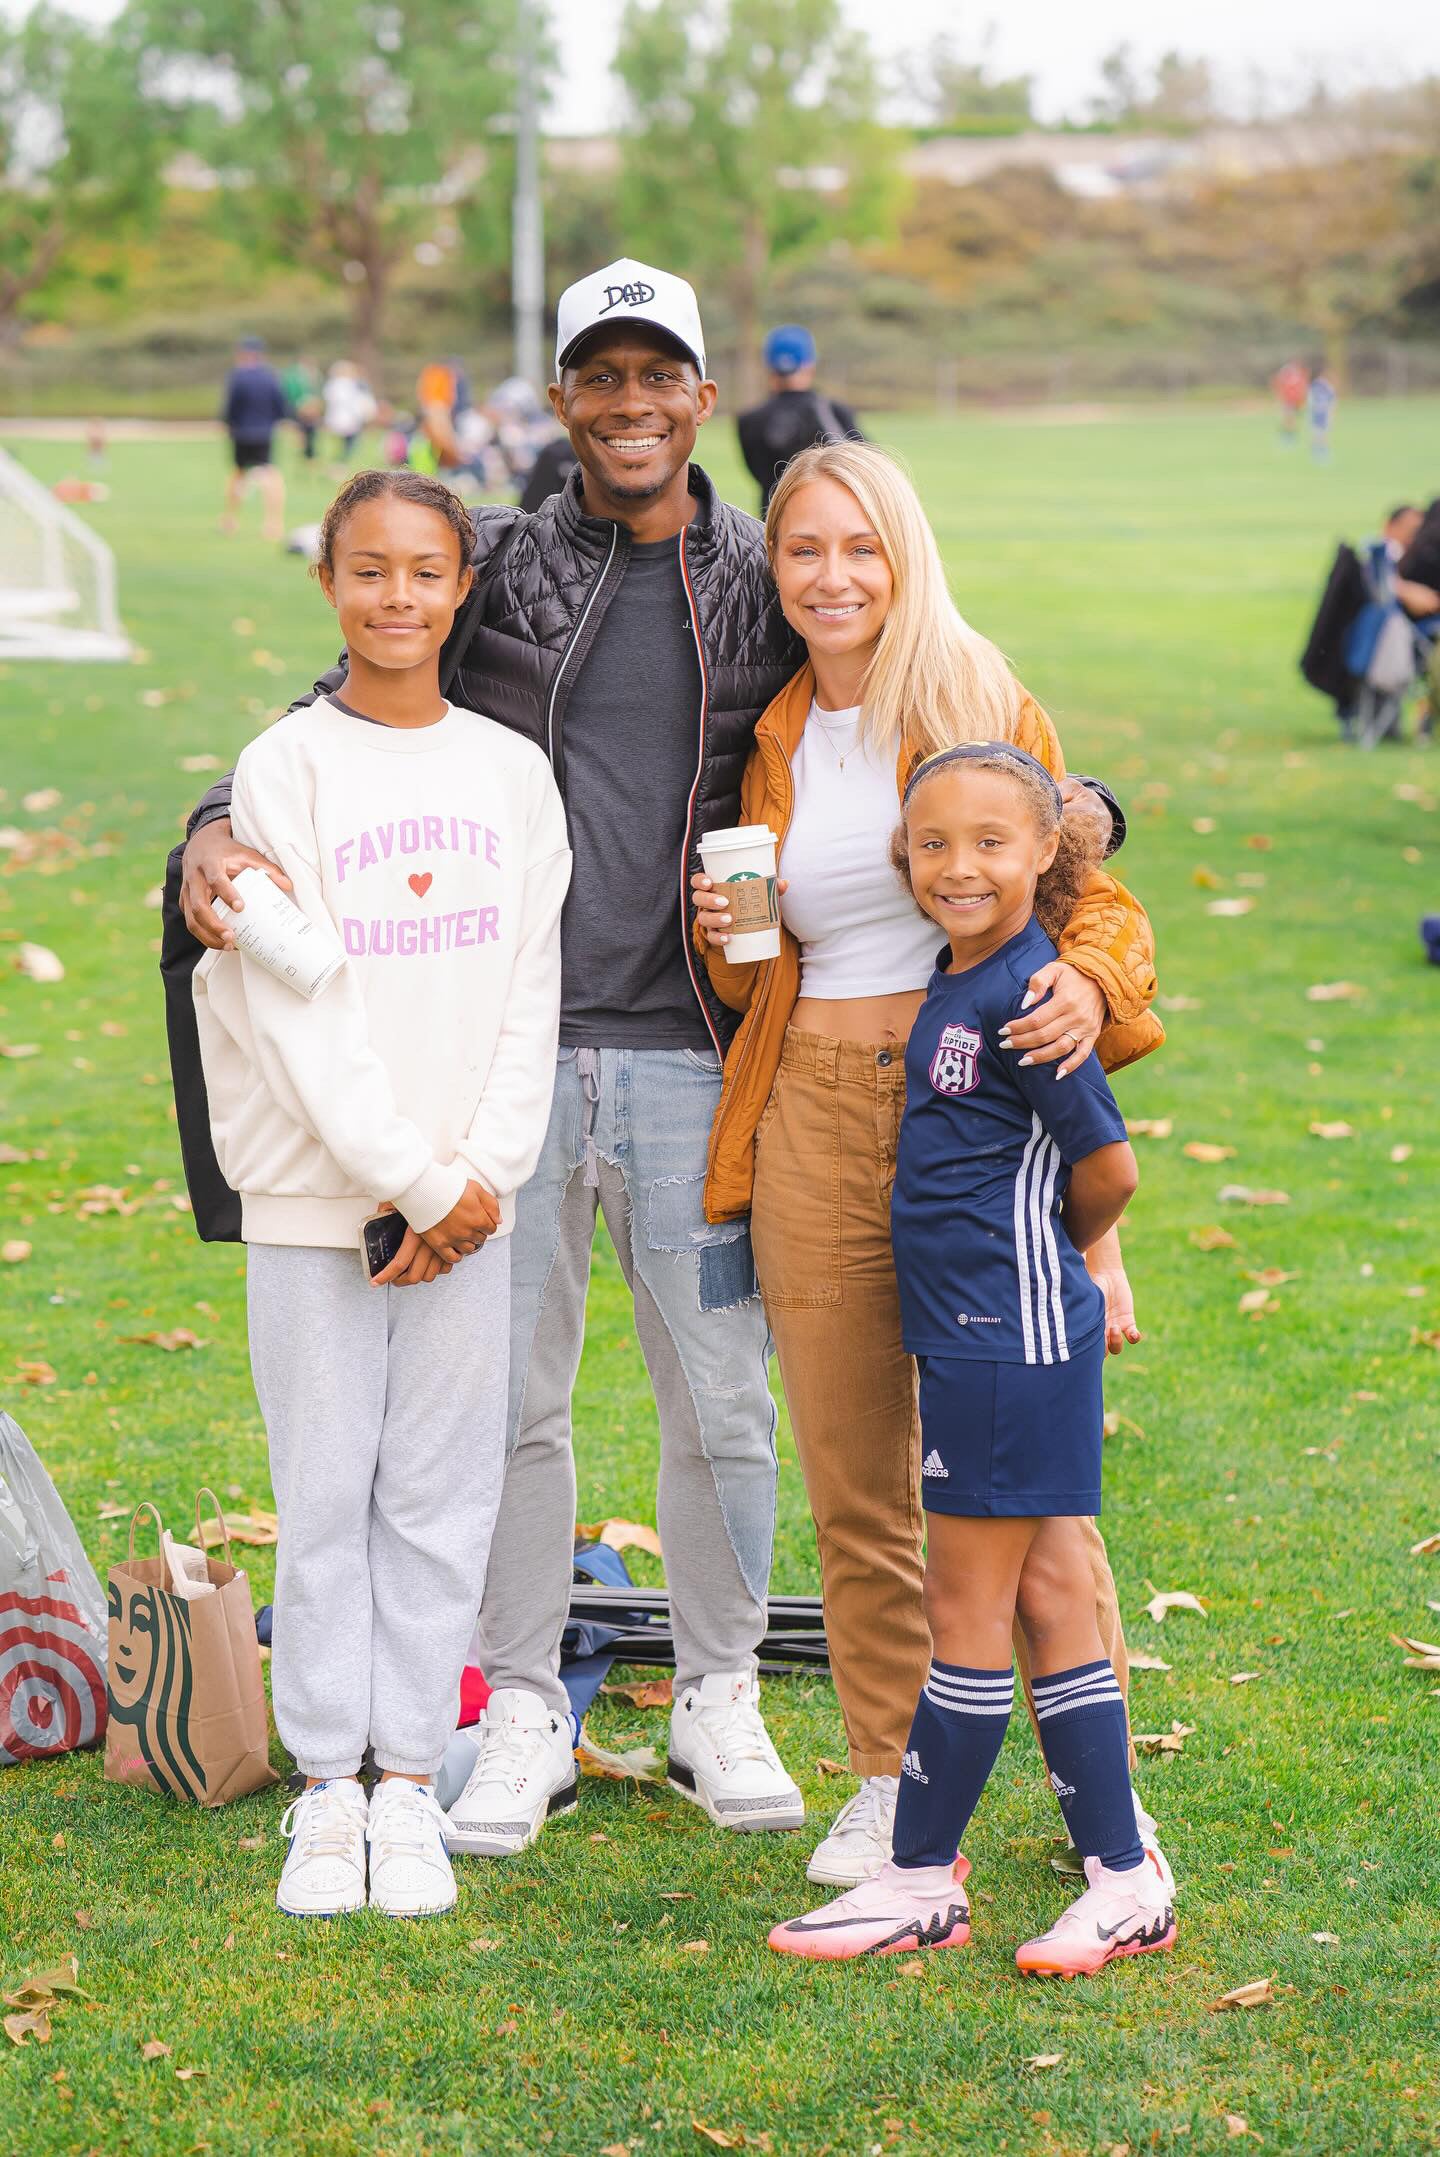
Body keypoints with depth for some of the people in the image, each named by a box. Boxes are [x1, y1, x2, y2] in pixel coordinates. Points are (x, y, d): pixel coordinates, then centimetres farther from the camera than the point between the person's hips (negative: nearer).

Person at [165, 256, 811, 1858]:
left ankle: (718, 1701, 24)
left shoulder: (766, 593, 7)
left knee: (721, 1405, 6)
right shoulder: (494, 573, 5)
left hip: (688, 1058, 0)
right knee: (511, 1395, 5)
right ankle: (525, 1716, 19)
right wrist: (220, 830, -13)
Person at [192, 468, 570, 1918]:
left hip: (468, 1198, 2)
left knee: (441, 1494, 5)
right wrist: (415, 1181, -12)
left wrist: (487, 1171, -7)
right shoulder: (286, 770, -4)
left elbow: (528, 992, 5)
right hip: (316, 1193, -2)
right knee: (325, 1494, 3)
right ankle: (326, 1790, 13)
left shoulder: (510, 773, 7)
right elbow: (301, 1009, -9)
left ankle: (408, 1783, 13)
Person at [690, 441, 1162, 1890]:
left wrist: (1084, 982, -20)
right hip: (815, 1115, 4)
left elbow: (1090, 894, 2)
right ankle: (890, 1781, 20)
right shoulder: (771, 746, 14)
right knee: (854, 1479, 6)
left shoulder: (982, 704, 2)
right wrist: (727, 939, 1)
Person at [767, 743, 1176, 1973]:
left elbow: (1108, 1173, -10)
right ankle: (1126, 1883, 16)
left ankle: (923, 1882, 10)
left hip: (1012, 1334, -9)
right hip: (973, 1331, 10)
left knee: (968, 1605, 0)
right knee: (1046, 1598, 11)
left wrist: (1037, 1259, 6)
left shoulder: (1023, 998, -17)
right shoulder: (956, 978, 10)